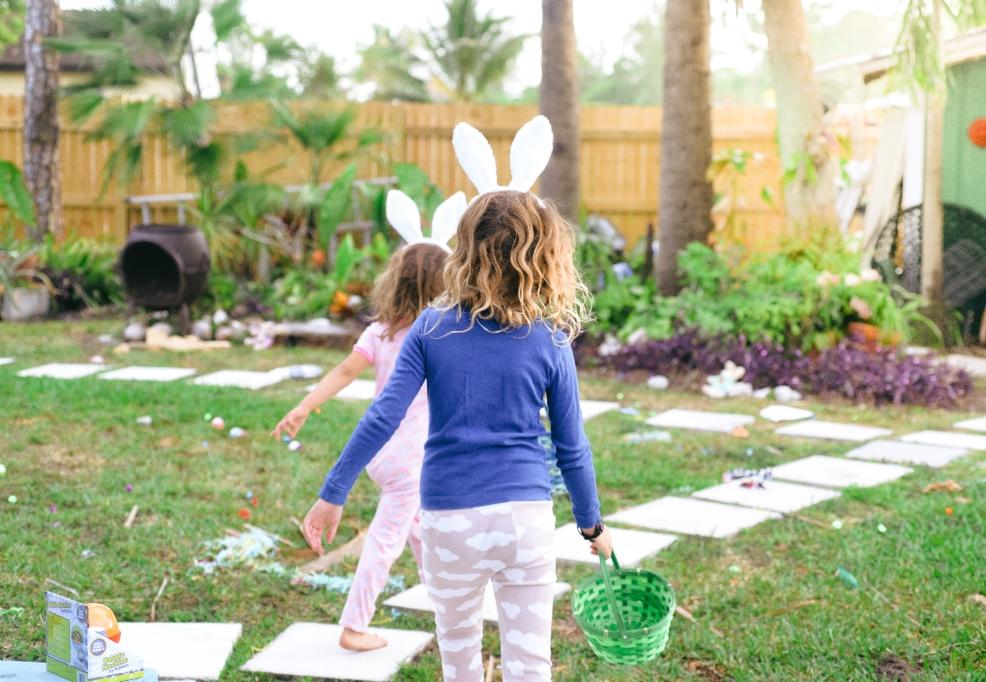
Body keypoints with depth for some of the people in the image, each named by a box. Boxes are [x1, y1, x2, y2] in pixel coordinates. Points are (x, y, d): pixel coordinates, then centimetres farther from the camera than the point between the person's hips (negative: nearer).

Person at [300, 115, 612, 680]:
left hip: (449, 518, 1)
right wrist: (592, 524, 16)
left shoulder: (432, 328, -2)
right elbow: (572, 448, 2)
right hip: (527, 516, -1)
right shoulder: (551, 342, -2)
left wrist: (333, 495, 0)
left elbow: (383, 417, -7)